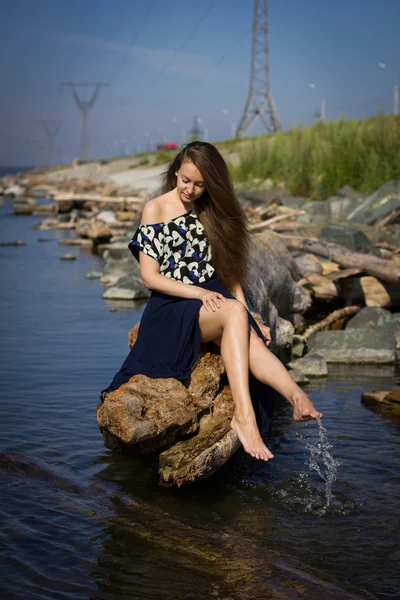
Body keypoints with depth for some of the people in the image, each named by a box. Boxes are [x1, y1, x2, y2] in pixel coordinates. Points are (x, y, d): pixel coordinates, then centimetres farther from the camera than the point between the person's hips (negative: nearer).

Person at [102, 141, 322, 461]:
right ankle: (244, 416, -49)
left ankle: (297, 396, -55)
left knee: (253, 345, -30)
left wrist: (250, 318, 3)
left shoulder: (214, 213, 17)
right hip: (173, 306, -4)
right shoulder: (156, 210, 4)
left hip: (214, 300, 4)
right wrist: (199, 293, -15)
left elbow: (231, 270, 16)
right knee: (234, 313, -36)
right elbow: (150, 276, -3)